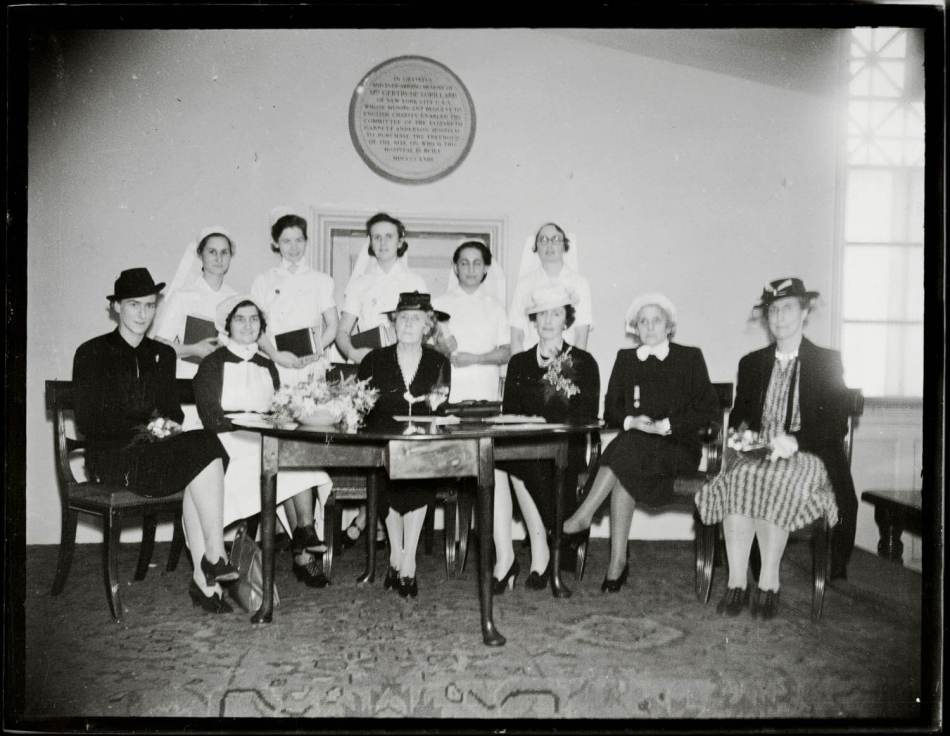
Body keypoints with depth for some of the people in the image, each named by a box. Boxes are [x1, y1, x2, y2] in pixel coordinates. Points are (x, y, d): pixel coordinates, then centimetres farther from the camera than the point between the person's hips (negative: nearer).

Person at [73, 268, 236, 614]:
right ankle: (215, 558, -24)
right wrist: (144, 429, -14)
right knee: (205, 448, -28)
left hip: (155, 449, 5)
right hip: (111, 456, -5)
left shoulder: (162, 354, 18)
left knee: (202, 452, -30)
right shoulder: (92, 353, 2)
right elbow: (88, 421, -4)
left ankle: (203, 576, -29)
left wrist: (168, 424, -5)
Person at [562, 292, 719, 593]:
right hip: (632, 446, 3)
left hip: (678, 447, -2)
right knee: (624, 475, -32)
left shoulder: (690, 357, 8)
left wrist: (665, 425, -11)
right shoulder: (626, 358, 17)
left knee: (628, 448, -35)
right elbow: (611, 411, 14)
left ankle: (585, 514, -31)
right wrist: (631, 421, -9)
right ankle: (617, 562, -27)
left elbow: (709, 409, 1)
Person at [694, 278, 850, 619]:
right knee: (737, 477, -32)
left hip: (806, 455, -3)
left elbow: (837, 425, 0)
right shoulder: (751, 363, 19)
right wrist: (742, 431, -1)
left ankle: (768, 584, -26)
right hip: (756, 451, 3)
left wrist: (795, 441, -16)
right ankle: (736, 582, -30)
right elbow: (738, 413, 23)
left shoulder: (826, 362, 8)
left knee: (772, 481, -36)